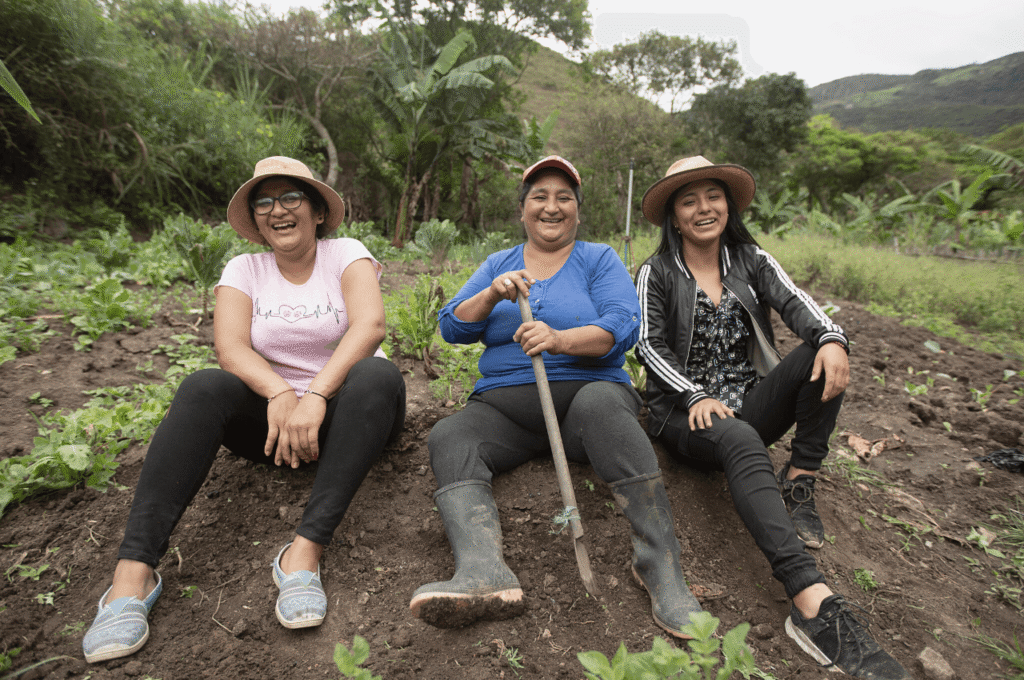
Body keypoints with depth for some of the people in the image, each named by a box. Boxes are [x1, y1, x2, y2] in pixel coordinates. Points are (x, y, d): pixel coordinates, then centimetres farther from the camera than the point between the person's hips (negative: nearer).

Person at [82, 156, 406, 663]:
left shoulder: (346, 254, 0)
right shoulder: (244, 269, 7)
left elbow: (370, 324, -20)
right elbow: (230, 345, -10)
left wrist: (315, 395, -33)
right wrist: (280, 393, -29)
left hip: (342, 412, -1)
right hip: (270, 413, 2)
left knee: (378, 375, -33)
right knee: (203, 387, -25)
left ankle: (305, 550, -38)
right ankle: (134, 569, -30)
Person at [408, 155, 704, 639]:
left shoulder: (599, 259, 12)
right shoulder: (499, 264, 20)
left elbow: (623, 326, -6)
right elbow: (452, 327, 10)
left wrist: (560, 339, -24)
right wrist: (493, 295, -10)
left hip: (587, 389, -2)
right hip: (505, 404, 3)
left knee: (599, 403, -37)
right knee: (448, 437, -26)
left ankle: (661, 563, -37)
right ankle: (483, 572, -46)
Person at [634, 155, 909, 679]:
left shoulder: (750, 260, 12)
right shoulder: (656, 273, 3)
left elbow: (794, 302, -4)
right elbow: (649, 345, -6)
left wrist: (832, 338, -27)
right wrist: (695, 396, -21)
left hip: (750, 405, 4)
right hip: (686, 415, -4)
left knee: (821, 354, -20)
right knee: (740, 440, -38)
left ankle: (799, 482, -16)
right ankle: (814, 602, -49)